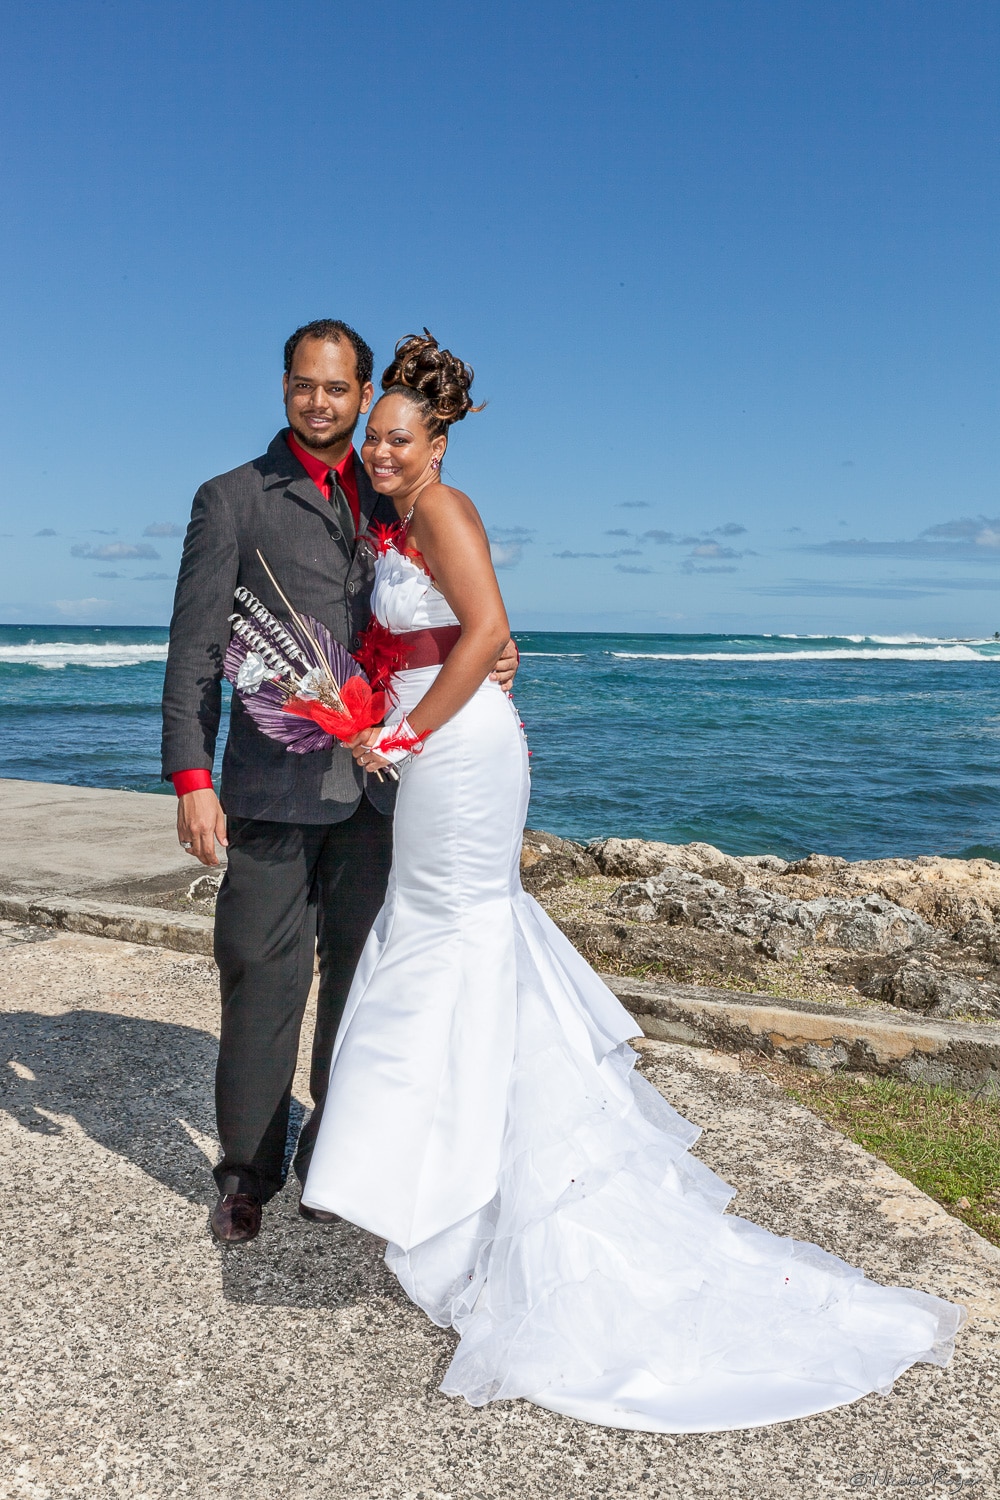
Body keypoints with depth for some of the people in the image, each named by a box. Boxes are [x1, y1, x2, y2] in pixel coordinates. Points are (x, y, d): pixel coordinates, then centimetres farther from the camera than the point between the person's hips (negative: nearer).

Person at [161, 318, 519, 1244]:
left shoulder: (388, 502, 15)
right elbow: (195, 649, -3)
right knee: (262, 978, 3)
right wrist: (191, 777, -13)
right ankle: (247, 1173, 22)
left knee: (360, 976, 12)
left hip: (373, 785, 4)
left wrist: (486, 656, 1)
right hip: (273, 783, -4)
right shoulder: (232, 500, 3)